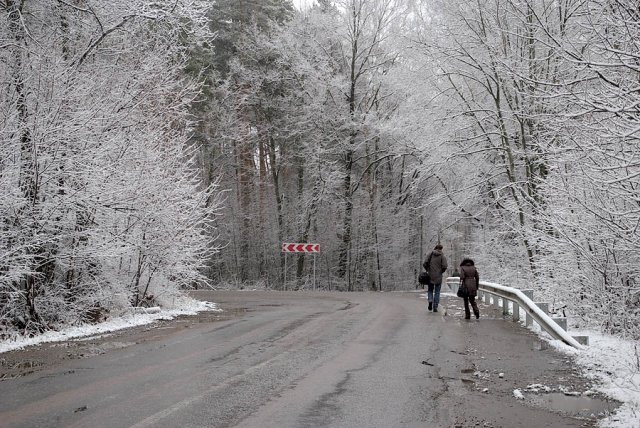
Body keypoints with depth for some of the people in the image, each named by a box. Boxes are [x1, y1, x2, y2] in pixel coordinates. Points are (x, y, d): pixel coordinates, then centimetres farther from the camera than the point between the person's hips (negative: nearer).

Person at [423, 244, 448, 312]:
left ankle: (430, 300, -11)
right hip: (438, 277, -1)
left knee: (430, 290, 16)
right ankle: (435, 307, 6)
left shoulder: (431, 254, 2)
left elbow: (424, 264, -5)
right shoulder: (442, 256, -3)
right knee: (437, 292, 8)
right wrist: (441, 272, 4)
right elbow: (444, 266, -14)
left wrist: (428, 271, 9)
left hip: (430, 276, 1)